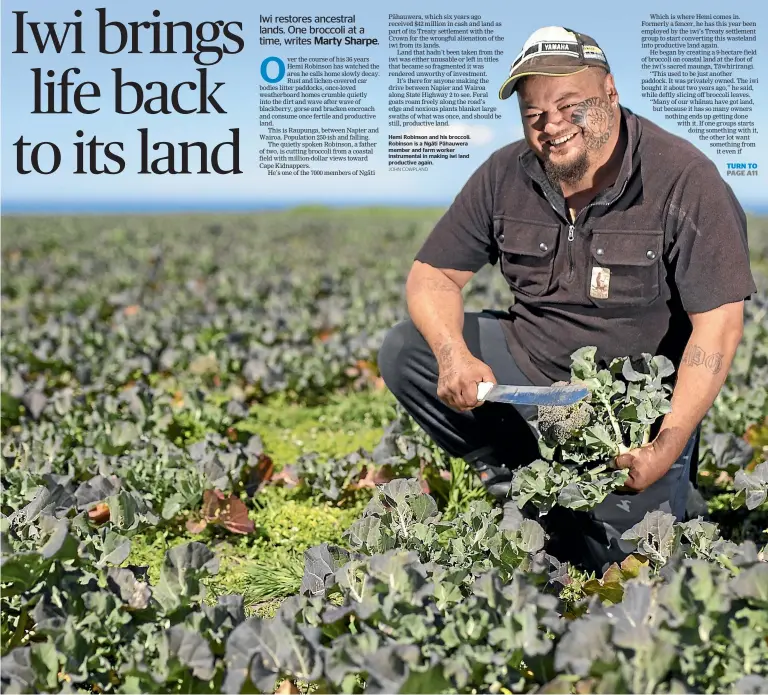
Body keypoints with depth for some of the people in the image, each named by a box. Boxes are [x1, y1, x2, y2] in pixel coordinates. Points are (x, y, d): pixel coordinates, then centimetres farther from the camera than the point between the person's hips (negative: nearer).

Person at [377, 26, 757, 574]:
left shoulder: (685, 180, -16)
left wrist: (668, 445, -26)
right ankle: (519, 473, -1)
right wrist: (455, 355, -22)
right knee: (403, 353, -10)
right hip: (529, 365, 5)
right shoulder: (505, 176, -3)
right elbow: (432, 276, 0)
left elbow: (718, 323, -19)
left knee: (607, 546, -20)